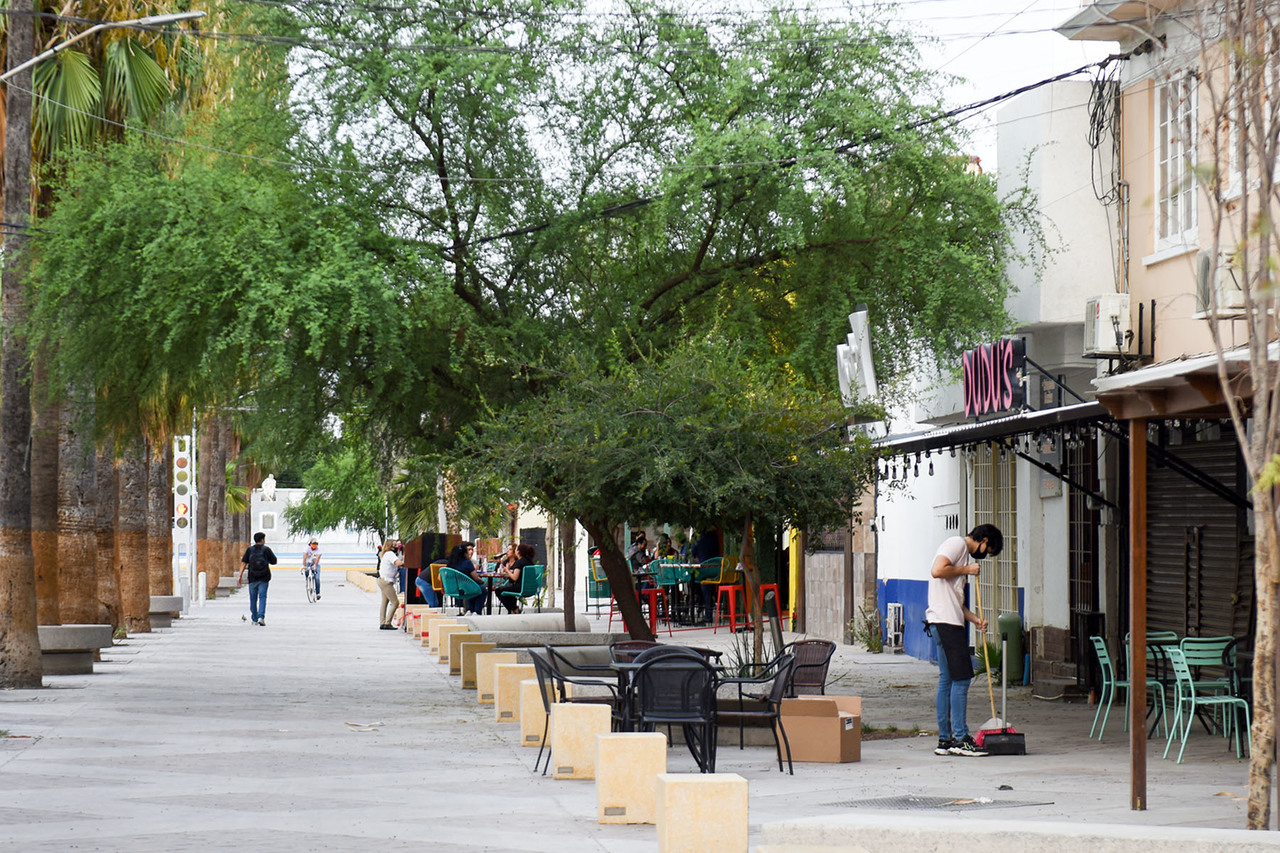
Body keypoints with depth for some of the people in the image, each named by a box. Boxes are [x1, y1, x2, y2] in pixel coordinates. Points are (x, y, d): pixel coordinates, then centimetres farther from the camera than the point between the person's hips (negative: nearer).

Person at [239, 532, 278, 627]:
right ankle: (261, 616, -21)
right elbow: (273, 561, 5)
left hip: (252, 578, 2)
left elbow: (243, 563, -3)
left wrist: (241, 575, -4)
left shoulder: (249, 550, 2)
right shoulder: (266, 550, -2)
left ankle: (254, 619, 18)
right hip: (264, 578, -2)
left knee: (253, 598, 12)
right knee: (262, 597, -3)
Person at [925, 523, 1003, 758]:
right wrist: (967, 570, -8)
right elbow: (937, 571, -20)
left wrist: (974, 619, 13)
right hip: (946, 622, -11)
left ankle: (945, 740, 11)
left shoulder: (965, 554, 26)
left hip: (949, 623, 11)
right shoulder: (957, 544, -4)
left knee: (947, 680, 10)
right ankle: (960, 739, -10)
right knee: (961, 678, -10)